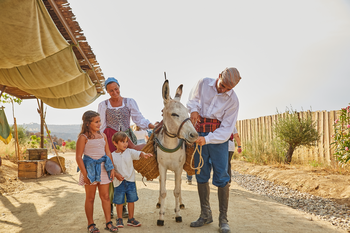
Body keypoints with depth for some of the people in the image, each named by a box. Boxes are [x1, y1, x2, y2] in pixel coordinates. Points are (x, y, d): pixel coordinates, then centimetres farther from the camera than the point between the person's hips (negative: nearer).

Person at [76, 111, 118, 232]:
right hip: (90, 168, -5)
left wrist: (112, 168, 4)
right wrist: (85, 174, -16)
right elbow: (78, 157, -11)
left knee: (105, 196, 9)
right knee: (90, 198, 8)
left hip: (103, 168, 5)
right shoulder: (83, 137, -10)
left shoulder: (103, 135, 7)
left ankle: (108, 222, 19)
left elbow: (108, 153, 11)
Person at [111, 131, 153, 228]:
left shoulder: (129, 152, -1)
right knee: (119, 202, 8)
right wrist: (116, 174, -17)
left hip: (130, 181, 2)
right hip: (119, 182, -2)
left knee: (131, 200, 10)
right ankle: (119, 219, 25)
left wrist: (143, 154, -38)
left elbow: (137, 153, -17)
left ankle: (131, 219, 25)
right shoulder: (112, 156, -4)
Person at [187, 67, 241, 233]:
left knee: (221, 176, -6)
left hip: (219, 136, -3)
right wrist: (193, 110, -5)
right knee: (201, 174, 6)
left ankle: (223, 219, 6)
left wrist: (207, 139, -26)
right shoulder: (203, 83, -3)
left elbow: (226, 129, -13)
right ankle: (205, 215, 19)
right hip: (199, 133, 3)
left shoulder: (233, 100, -11)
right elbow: (193, 99, 17)